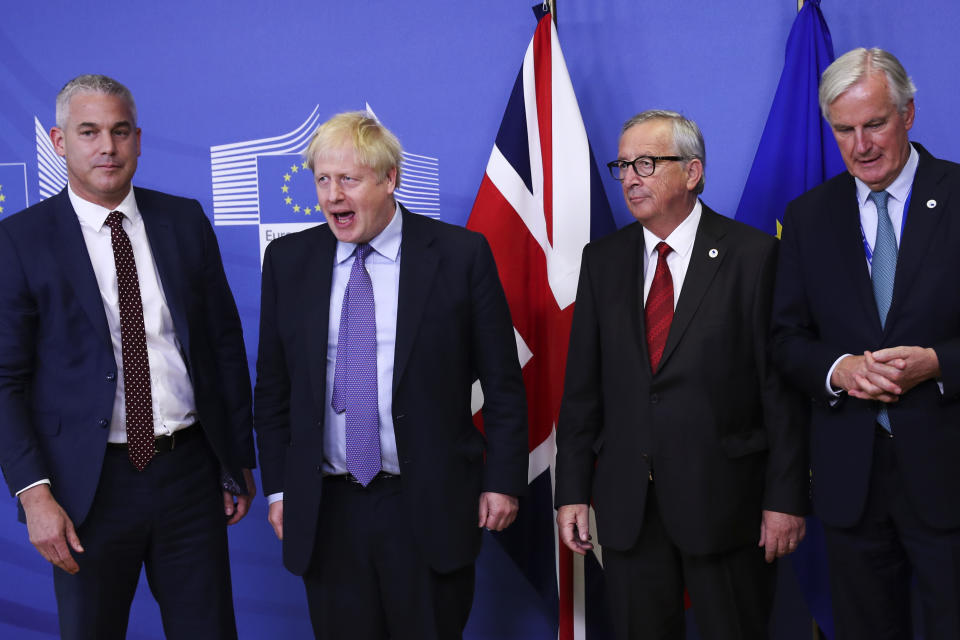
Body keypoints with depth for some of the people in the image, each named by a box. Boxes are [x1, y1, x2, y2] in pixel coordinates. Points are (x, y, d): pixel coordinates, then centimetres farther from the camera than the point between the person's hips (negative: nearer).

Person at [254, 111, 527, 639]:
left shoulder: (460, 254, -4)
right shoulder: (288, 260, 4)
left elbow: (502, 382, -1)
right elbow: (273, 384, 10)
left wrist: (503, 480, -3)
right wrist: (278, 487, 8)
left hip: (429, 507, -2)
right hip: (324, 512, 3)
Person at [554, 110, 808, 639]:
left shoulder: (753, 255, -5)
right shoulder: (602, 260, 7)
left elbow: (781, 385, -6)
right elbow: (582, 386, 7)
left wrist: (786, 497, -9)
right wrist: (573, 490, 2)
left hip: (724, 498, -3)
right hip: (625, 505, 3)